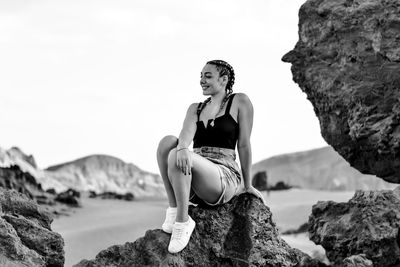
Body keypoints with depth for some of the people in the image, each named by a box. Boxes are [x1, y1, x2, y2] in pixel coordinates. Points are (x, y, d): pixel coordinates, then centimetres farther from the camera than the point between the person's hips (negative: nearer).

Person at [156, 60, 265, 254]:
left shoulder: (239, 102, 4)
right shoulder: (195, 108, 18)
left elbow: (243, 145, 4)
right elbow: (187, 134, -4)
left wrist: (247, 185, 6)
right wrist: (182, 148, -29)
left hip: (224, 178, -5)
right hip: (193, 179, 5)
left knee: (175, 157, -33)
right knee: (168, 141, -25)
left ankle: (182, 222, -23)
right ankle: (173, 210, -22)